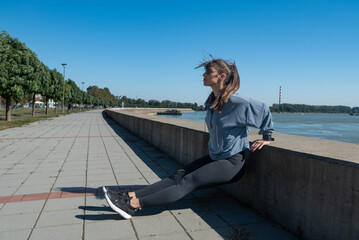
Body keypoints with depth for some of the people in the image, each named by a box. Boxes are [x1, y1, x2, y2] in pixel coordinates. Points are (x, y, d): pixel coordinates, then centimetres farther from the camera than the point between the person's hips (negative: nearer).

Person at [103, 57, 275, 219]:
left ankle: (133, 205, -20)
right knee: (179, 175, -4)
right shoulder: (212, 101, 6)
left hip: (232, 162, -8)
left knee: (188, 182, -16)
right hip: (215, 157, 8)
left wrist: (267, 137, 1)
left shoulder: (237, 102, -19)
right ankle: (130, 196, -8)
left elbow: (264, 110, -7)